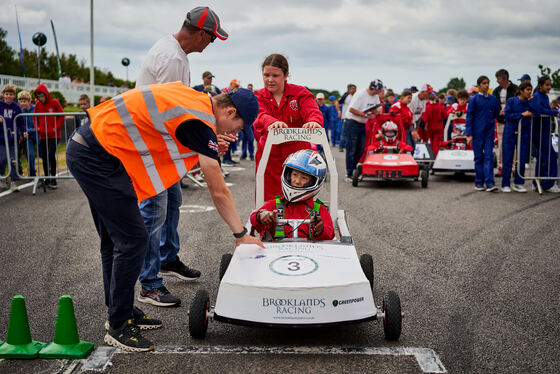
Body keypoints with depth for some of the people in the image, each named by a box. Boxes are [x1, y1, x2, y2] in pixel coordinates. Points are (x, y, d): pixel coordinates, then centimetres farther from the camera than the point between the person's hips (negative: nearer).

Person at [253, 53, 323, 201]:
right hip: (269, 157, 1)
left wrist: (314, 121, -44)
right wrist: (272, 122, -45)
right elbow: (260, 115, -20)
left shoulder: (300, 93, 1)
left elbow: (312, 111, -18)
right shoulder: (258, 97, 2)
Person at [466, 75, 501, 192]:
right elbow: (469, 117, -2)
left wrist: (502, 113, -7)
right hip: (477, 131, -2)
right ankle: (479, 183, 12)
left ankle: (490, 183, -9)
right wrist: (469, 134, -8)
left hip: (489, 131, 2)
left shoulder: (493, 98, 9)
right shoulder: (474, 99, -1)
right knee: (479, 157, 3)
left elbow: (496, 113, 17)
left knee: (489, 156, -4)